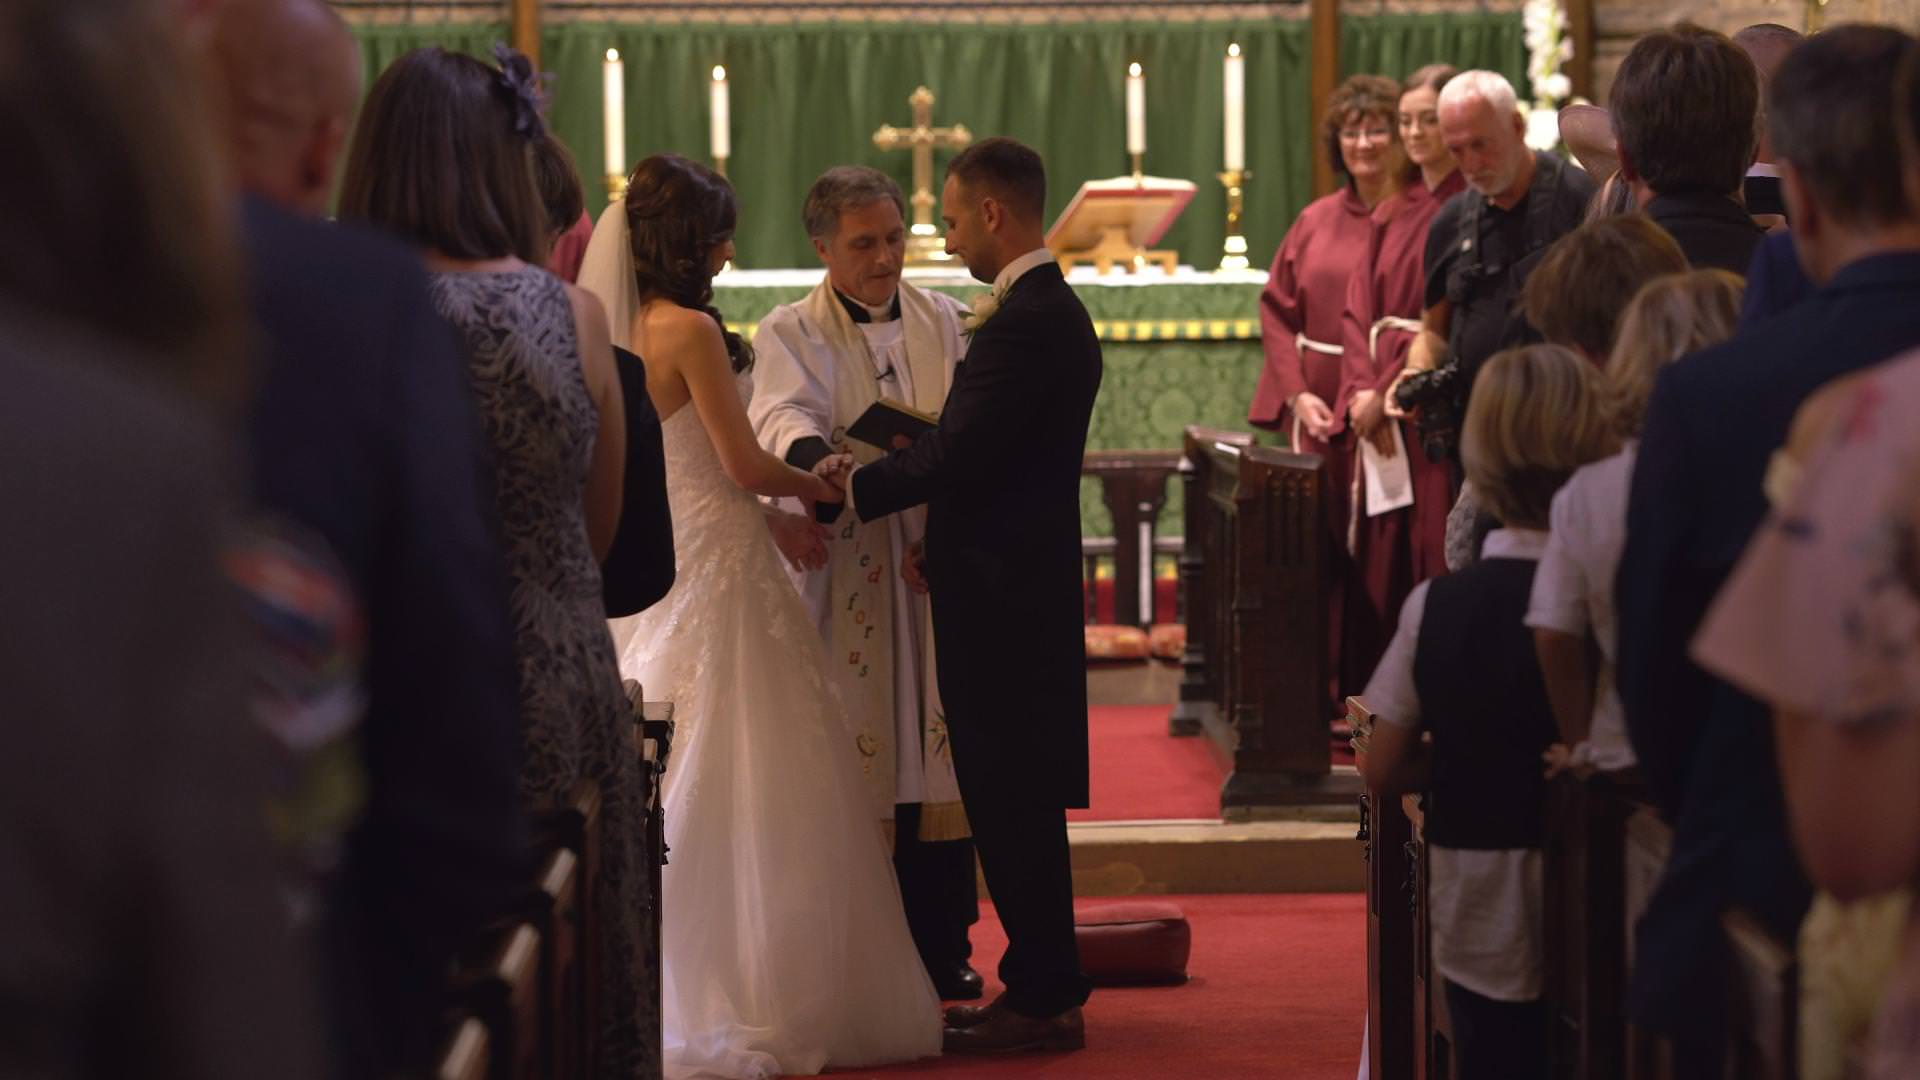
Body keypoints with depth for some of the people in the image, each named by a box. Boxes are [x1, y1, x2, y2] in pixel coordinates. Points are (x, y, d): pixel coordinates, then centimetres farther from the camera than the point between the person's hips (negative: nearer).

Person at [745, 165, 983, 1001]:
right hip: (843, 573, -3)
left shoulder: (940, 321, 12)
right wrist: (820, 456, -39)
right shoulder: (791, 333, 2)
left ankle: (943, 953, 12)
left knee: (940, 761, 3)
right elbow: (784, 417, -17)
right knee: (852, 769, -2)